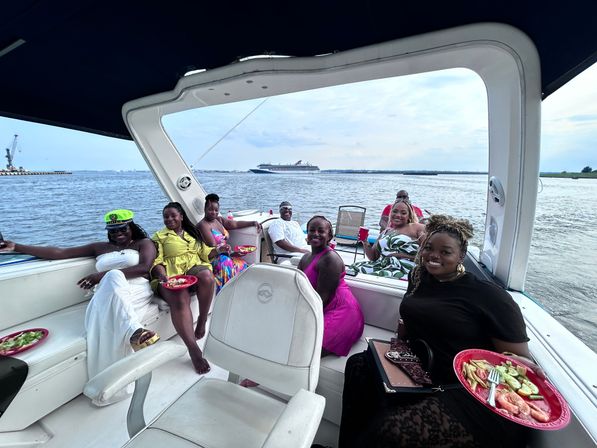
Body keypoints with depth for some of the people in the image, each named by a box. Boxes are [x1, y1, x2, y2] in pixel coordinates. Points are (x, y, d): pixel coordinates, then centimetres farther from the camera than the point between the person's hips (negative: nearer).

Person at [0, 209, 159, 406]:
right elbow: (59, 253, 21)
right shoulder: (99, 247, 25)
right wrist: (16, 247, 15)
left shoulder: (144, 243, 11)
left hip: (136, 292, -3)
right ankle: (134, 331, -47)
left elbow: (144, 268, -7)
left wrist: (103, 275, -10)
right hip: (106, 295, 3)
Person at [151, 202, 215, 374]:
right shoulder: (159, 236, 17)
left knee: (207, 276, -35)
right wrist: (161, 275, -16)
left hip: (194, 269, 2)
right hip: (171, 274, -2)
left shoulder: (192, 234, 27)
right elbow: (156, 262, 4)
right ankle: (193, 349, -31)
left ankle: (202, 320, -15)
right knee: (180, 299, -35)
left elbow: (205, 253, 21)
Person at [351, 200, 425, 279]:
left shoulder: (416, 227, 7)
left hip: (404, 268, -5)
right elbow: (373, 257, 19)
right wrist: (365, 243, 2)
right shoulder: (385, 232, 20)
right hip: (381, 265, 5)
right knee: (354, 269, -17)